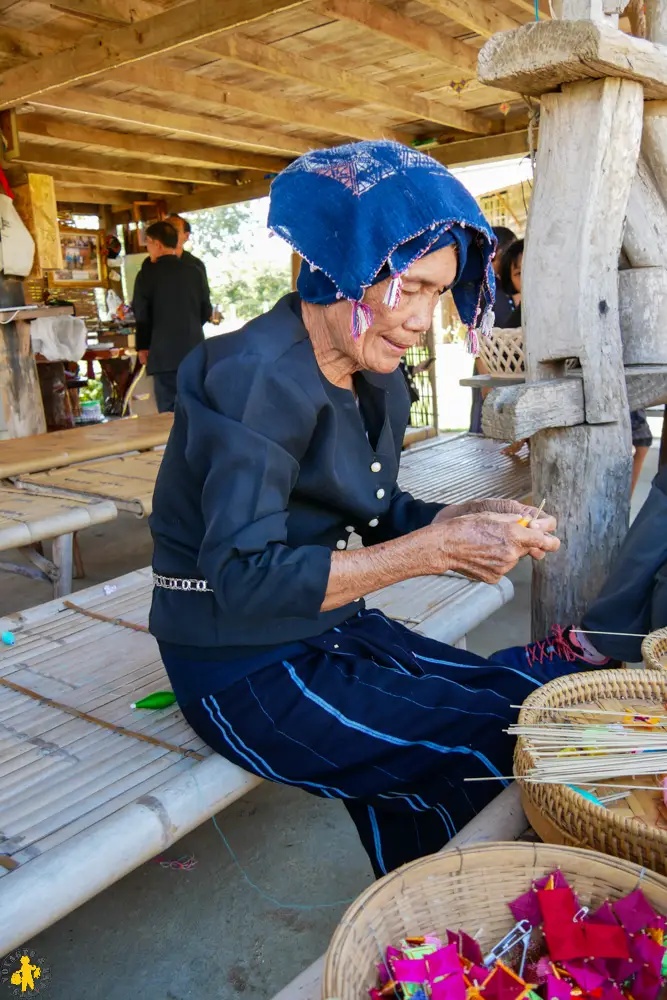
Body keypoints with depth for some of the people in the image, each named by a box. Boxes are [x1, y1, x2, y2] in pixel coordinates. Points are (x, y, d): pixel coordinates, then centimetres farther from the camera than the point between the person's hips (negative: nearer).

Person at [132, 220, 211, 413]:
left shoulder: (147, 274, -5)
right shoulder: (194, 272, 5)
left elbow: (141, 315, -1)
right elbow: (206, 311, 11)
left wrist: (143, 347, 13)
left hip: (165, 354, -4)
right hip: (194, 351, 4)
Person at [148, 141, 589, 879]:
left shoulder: (376, 380, 5)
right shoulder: (257, 375, -22)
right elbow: (245, 579, -27)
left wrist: (467, 520, -9)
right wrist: (435, 550, -25)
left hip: (330, 631, 8)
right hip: (246, 673, -8)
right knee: (497, 754, -12)